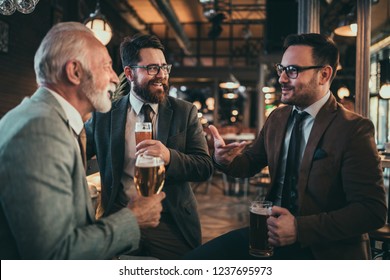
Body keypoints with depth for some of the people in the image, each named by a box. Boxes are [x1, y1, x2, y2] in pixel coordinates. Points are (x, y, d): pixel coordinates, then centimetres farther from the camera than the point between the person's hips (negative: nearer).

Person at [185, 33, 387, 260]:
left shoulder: (354, 129, -13)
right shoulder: (277, 118, 7)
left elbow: (373, 211, -16)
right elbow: (250, 163, 16)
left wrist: (300, 228, -23)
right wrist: (226, 160, -8)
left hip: (323, 250, -5)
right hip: (272, 232, 6)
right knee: (193, 260, -10)